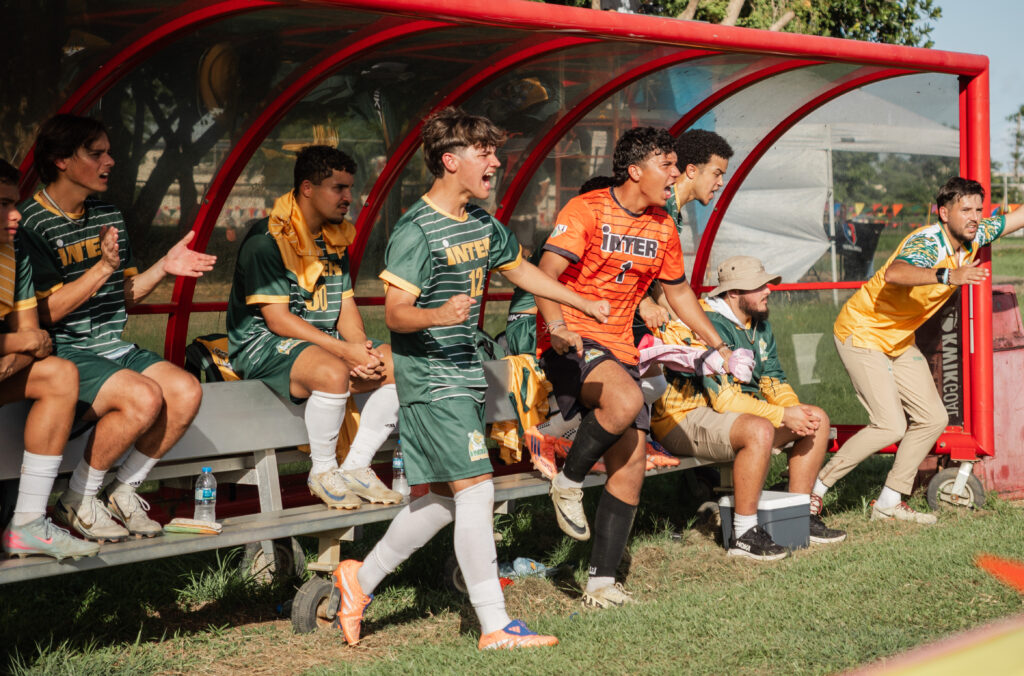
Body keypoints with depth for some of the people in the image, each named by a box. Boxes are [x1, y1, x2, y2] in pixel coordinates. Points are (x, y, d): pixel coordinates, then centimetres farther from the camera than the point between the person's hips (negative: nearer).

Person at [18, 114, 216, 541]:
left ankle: (124, 492, 0)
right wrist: (102, 268, -22)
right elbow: (46, 311, -15)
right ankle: (76, 502, -12)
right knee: (144, 396, -31)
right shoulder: (31, 223, -9)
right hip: (62, 353, -7)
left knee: (186, 392, -18)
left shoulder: (109, 217, 15)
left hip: (112, 348, 7)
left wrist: (164, 267, 3)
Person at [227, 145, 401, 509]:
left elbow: (346, 305, 10)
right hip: (265, 344, -8)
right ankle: (322, 472, -14)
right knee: (333, 373, -37)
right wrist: (344, 350, -25)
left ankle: (356, 467, 0)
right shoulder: (267, 239, -14)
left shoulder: (335, 237, 12)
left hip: (327, 342, 8)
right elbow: (277, 319, -19)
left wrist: (363, 350, -12)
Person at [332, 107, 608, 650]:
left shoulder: (481, 224, 11)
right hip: (430, 376, -9)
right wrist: (438, 315, -39)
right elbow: (395, 314, -18)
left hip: (464, 372, 9)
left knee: (445, 497, 12)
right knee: (476, 489, -11)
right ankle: (494, 629, -6)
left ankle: (360, 579, 26)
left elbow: (519, 269, 27)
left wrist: (585, 305, 31)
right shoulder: (416, 231, -15)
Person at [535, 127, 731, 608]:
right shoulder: (586, 211, -9)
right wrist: (556, 326, -37)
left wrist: (718, 346, 27)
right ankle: (568, 482, -10)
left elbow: (678, 291, 27)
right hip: (571, 342, -7)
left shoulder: (662, 228, 12)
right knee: (626, 401, -36)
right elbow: (546, 275, -19)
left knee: (631, 467, -3)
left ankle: (601, 583, 4)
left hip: (619, 350, 7)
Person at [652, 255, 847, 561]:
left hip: (739, 410, 10)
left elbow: (774, 382, 12)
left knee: (817, 419, 4)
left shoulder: (760, 326, 11)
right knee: (759, 431, -38)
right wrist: (783, 416, -25)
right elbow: (725, 399, -26)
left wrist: (796, 411, -10)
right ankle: (743, 535, -31)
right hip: (684, 419, -10)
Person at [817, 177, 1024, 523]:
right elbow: (893, 274, -51)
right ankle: (812, 489, -5)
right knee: (890, 426, -15)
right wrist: (948, 275, -63)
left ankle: (889, 503, 13)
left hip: (899, 340, 9)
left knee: (932, 418, 5)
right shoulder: (927, 243, -28)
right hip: (863, 332, -9)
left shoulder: (974, 236, -3)